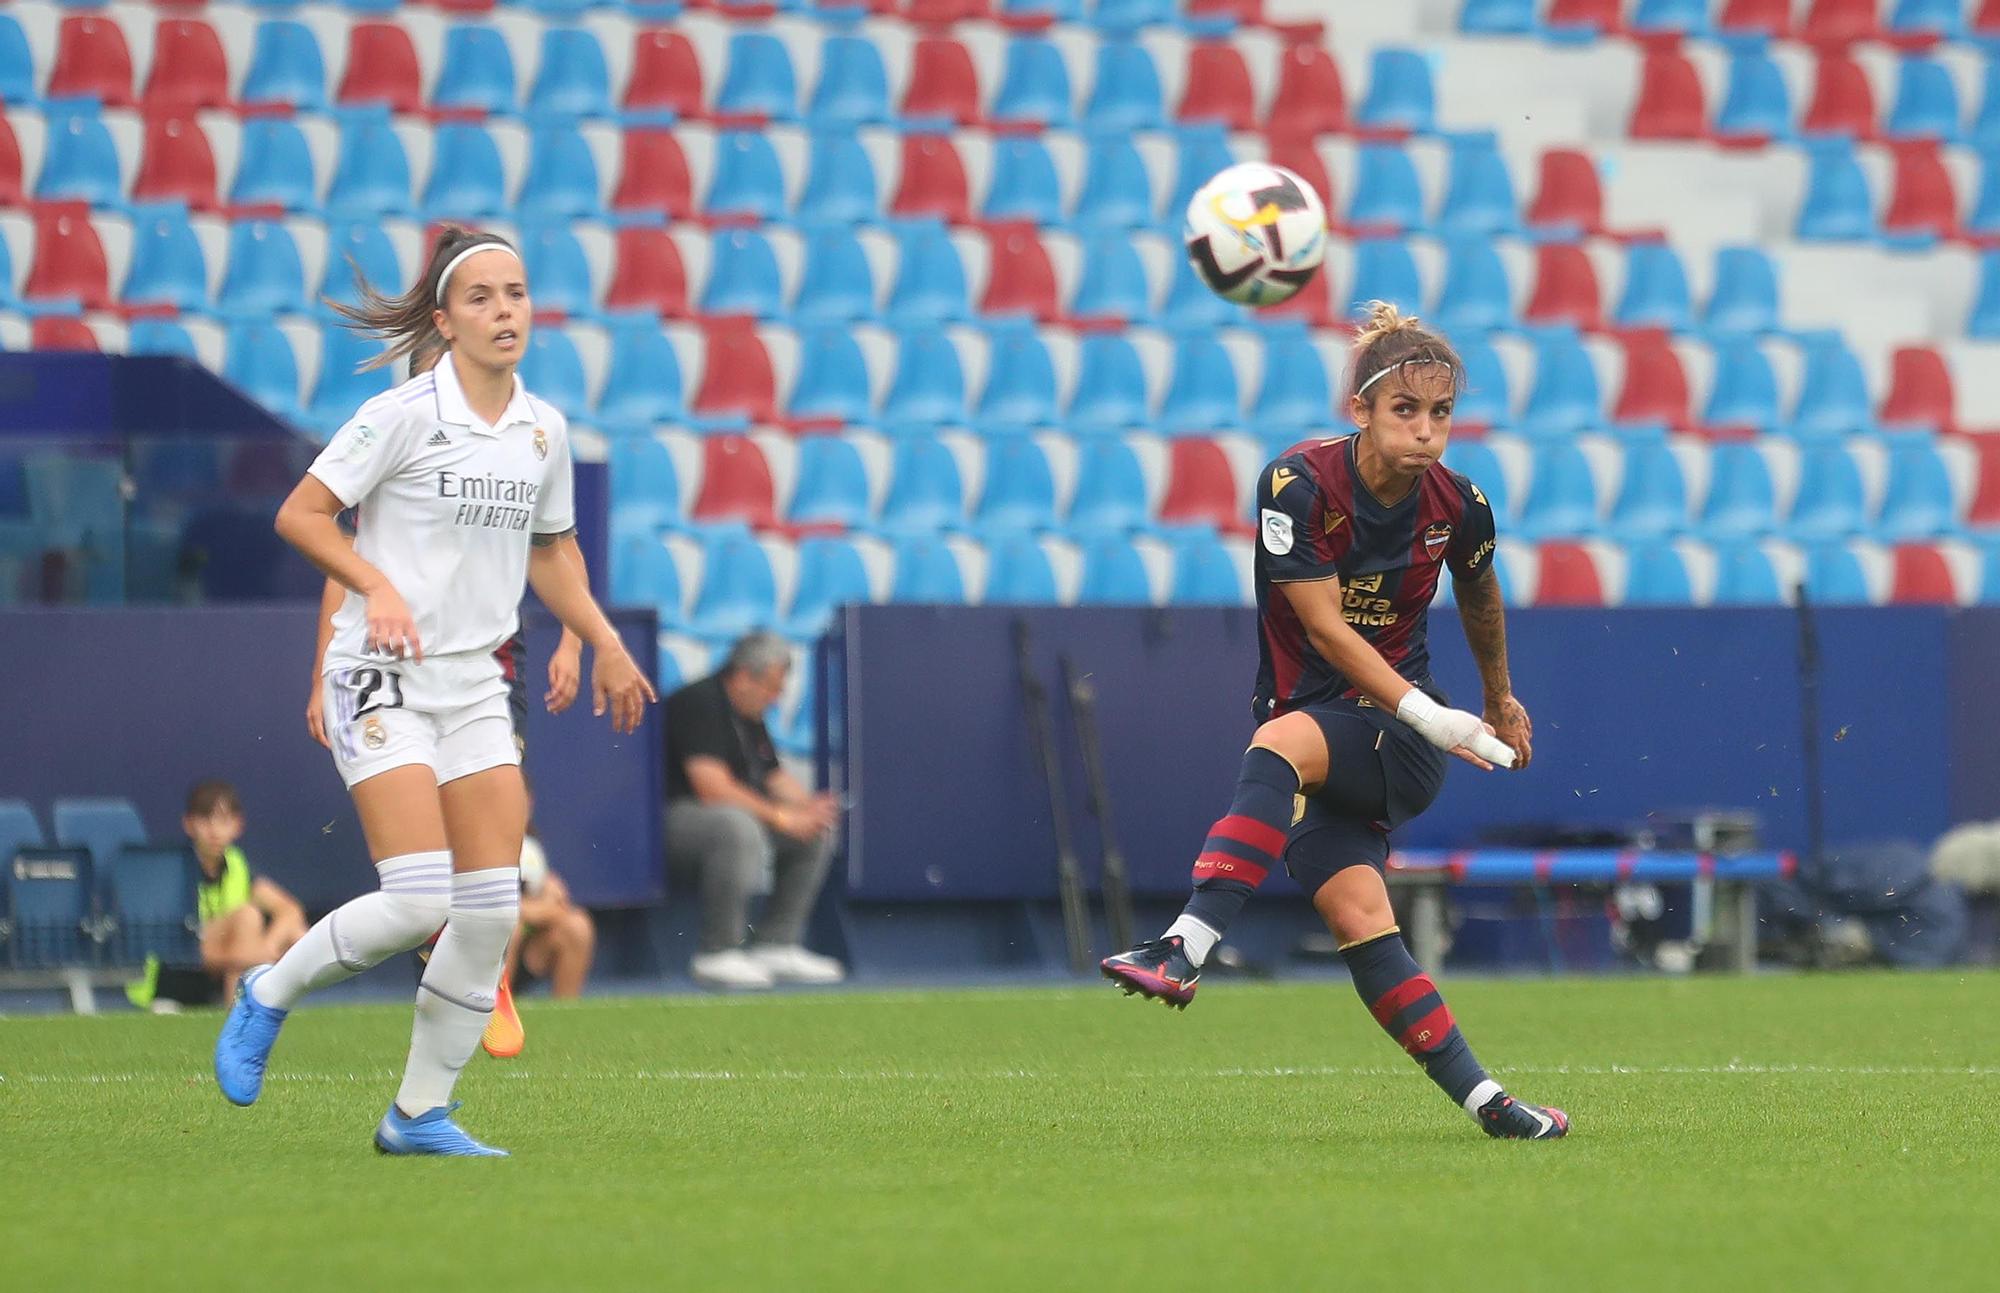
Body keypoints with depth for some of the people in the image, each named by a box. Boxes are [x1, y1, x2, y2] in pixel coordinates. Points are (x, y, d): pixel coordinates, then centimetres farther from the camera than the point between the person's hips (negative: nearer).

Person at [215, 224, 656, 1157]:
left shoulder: (543, 430, 8)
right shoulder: (404, 415, -11)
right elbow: (300, 515, -10)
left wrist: (606, 645, 18)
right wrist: (378, 587, -23)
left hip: (474, 685, 6)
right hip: (385, 677, -6)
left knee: (492, 907, -3)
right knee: (417, 902, -18)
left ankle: (421, 1112, 9)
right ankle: (269, 994, 8)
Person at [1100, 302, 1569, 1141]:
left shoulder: (1458, 507, -3)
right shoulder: (1299, 483, -12)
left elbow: (1480, 599, 20)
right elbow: (1325, 629, -15)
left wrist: (1501, 702, 35)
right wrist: (1429, 716, -26)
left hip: (1399, 735, -1)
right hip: (1307, 710, 1)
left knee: (1283, 741, -34)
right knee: (1355, 915, -20)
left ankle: (1187, 947, -48)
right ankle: (1483, 1102, -18)